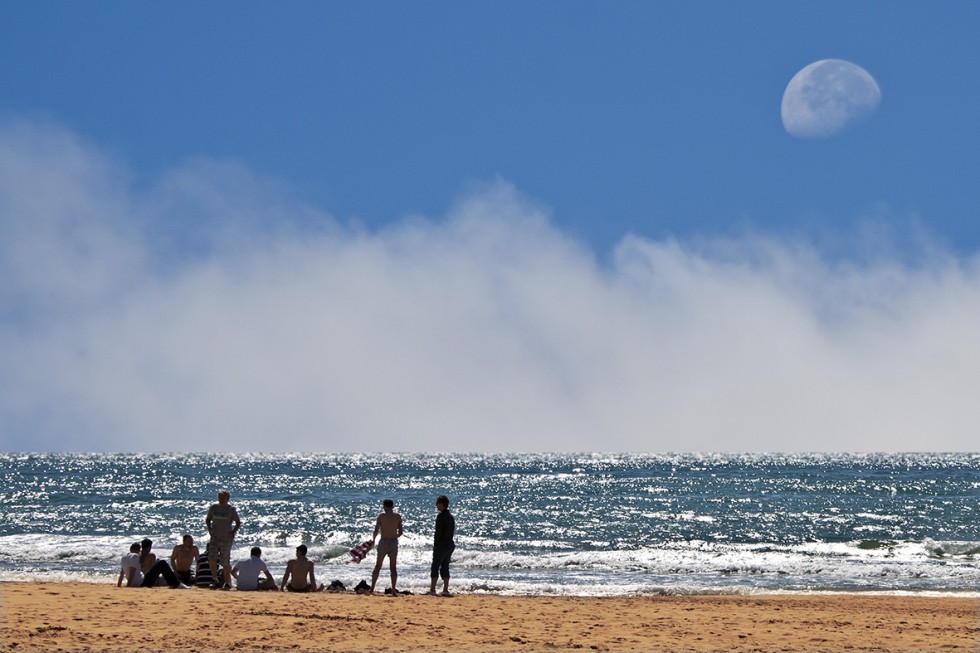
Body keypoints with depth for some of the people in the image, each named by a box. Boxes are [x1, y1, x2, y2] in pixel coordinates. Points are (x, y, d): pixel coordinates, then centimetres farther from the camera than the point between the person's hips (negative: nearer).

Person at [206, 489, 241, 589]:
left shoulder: (231, 509, -3)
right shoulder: (213, 507, 5)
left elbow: (238, 523, 2)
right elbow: (208, 520, 18)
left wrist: (233, 532, -11)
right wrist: (209, 529, 3)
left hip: (226, 539, -3)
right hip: (215, 538, 3)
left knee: (225, 562, 1)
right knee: (211, 559, -12)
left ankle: (227, 582, 12)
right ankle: (214, 580, 2)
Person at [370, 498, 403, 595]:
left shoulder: (381, 515, -2)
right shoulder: (398, 516, 3)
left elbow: (376, 530, -5)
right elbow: (400, 532, 4)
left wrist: (373, 539, 14)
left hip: (383, 541, -1)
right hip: (394, 542, 1)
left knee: (378, 566, 7)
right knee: (393, 567, 6)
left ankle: (372, 588, 4)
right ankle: (393, 590, 0)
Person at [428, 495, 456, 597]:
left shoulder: (441, 516, -14)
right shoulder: (451, 516, 13)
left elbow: (438, 532, -17)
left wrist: (435, 545, -10)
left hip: (442, 544, -8)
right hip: (450, 543, 8)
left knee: (435, 566, -4)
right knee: (445, 567, 11)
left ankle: (432, 589, -6)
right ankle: (445, 590, 8)